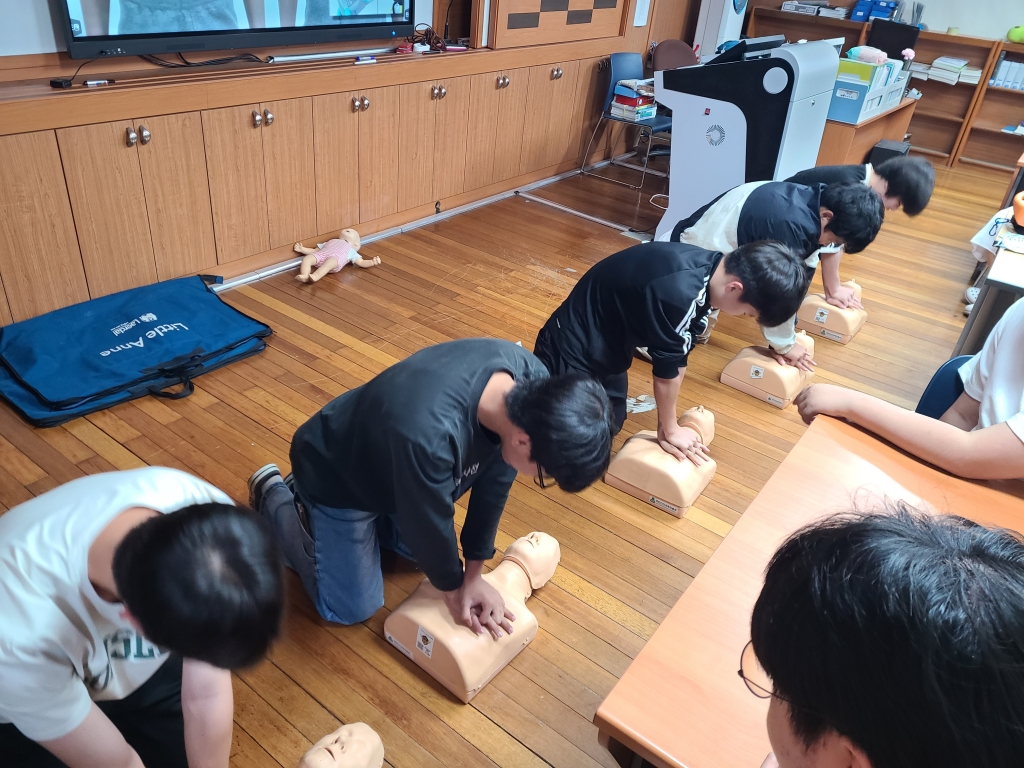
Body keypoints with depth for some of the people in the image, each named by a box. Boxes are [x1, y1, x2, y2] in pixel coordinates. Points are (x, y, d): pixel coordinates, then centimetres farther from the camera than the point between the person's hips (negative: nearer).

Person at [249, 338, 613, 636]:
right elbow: (429, 522, -27)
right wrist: (454, 588, -8)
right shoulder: (428, 435, -47)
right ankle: (276, 496, 21)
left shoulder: (532, 381, -26)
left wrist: (474, 573, -5)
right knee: (352, 608, 8)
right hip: (335, 479, -6)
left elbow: (495, 476, -12)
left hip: (387, 462, 6)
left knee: (424, 551, 21)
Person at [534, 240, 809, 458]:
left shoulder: (706, 269, -9)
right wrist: (670, 429, -4)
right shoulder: (677, 293, -37)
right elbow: (667, 367, -21)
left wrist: (666, 425, 1)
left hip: (605, 346, 9)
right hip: (574, 351, -8)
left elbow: (679, 357, -3)